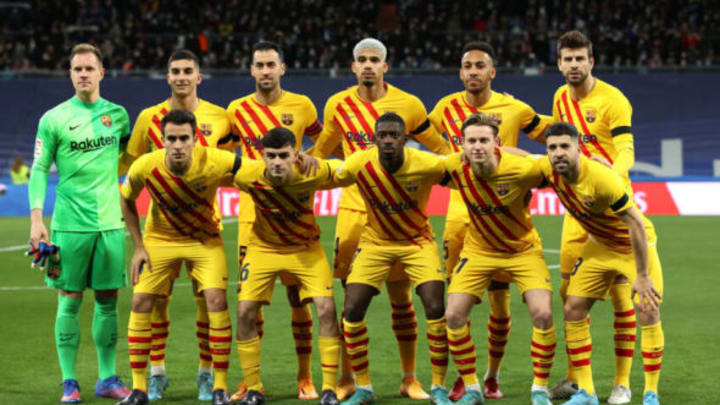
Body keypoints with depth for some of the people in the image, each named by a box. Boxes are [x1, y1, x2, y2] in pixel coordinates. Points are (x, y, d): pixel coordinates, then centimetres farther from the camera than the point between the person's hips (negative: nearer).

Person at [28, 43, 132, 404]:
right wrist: (36, 219, -9)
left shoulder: (117, 114, 8)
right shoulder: (54, 119, -1)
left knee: (108, 299, 6)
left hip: (111, 222, 3)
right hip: (70, 223, -3)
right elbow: (39, 170, -1)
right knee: (69, 300, 0)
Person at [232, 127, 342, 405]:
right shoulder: (248, 176, -25)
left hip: (306, 248, -1)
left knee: (326, 309, -14)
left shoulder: (314, 172, -27)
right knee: (245, 312, -10)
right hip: (263, 246, 1)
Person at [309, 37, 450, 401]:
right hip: (353, 208, 1)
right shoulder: (338, 105, 4)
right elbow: (320, 152, 19)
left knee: (401, 296, 2)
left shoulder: (408, 105, 0)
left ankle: (409, 379, 11)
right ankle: (347, 378, 8)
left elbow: (440, 150, 10)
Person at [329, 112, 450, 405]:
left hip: (418, 241, -1)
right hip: (375, 242, 1)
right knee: (352, 309, -10)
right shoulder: (359, 164, -20)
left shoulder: (427, 165, -23)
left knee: (436, 309, -16)